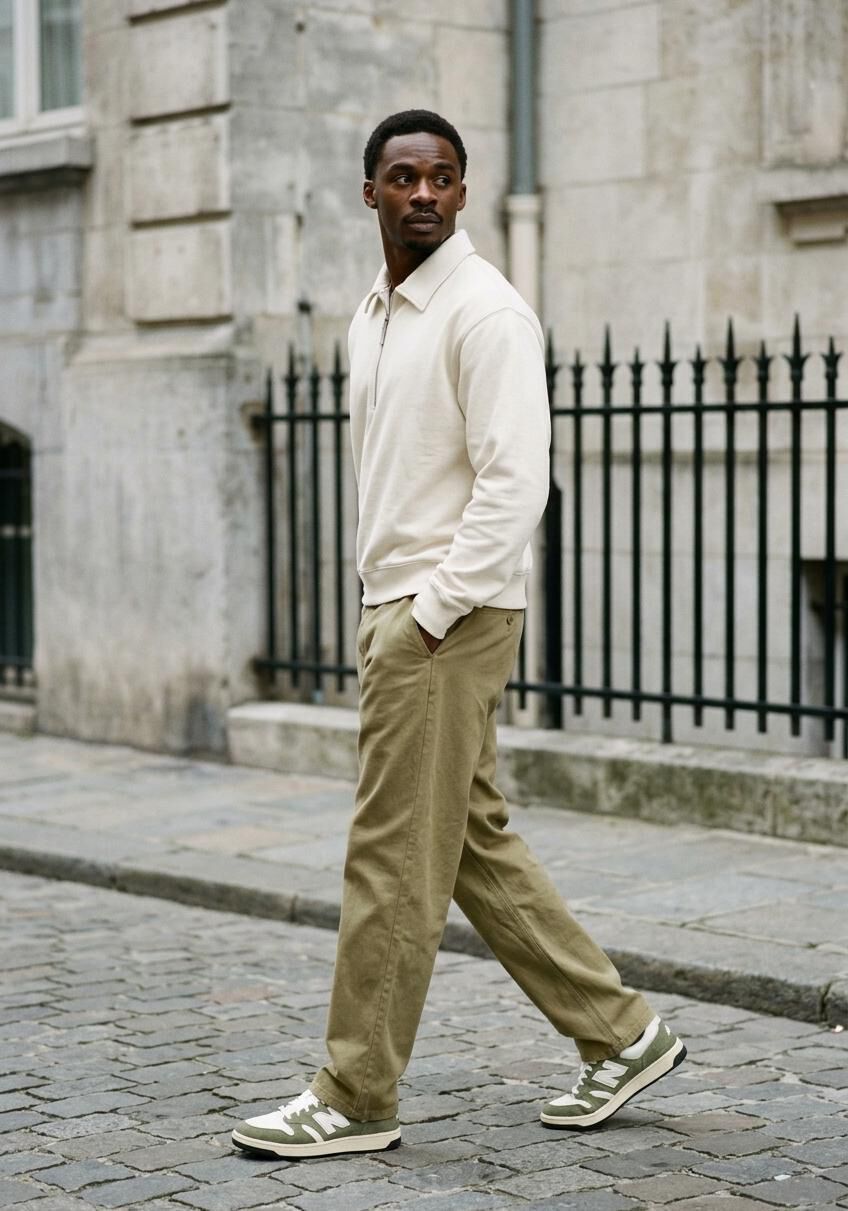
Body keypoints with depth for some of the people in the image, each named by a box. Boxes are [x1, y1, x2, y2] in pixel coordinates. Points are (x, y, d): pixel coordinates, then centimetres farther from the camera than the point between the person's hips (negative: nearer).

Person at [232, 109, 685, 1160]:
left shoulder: (485, 312, -12)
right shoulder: (374, 313, 16)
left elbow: (514, 482, -20)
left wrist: (431, 615, -19)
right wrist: (376, 615, 17)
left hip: (452, 616, -10)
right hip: (394, 607, 10)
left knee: (394, 857, -4)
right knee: (473, 844, 13)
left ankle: (356, 1099, 5)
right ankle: (619, 1033, 22)